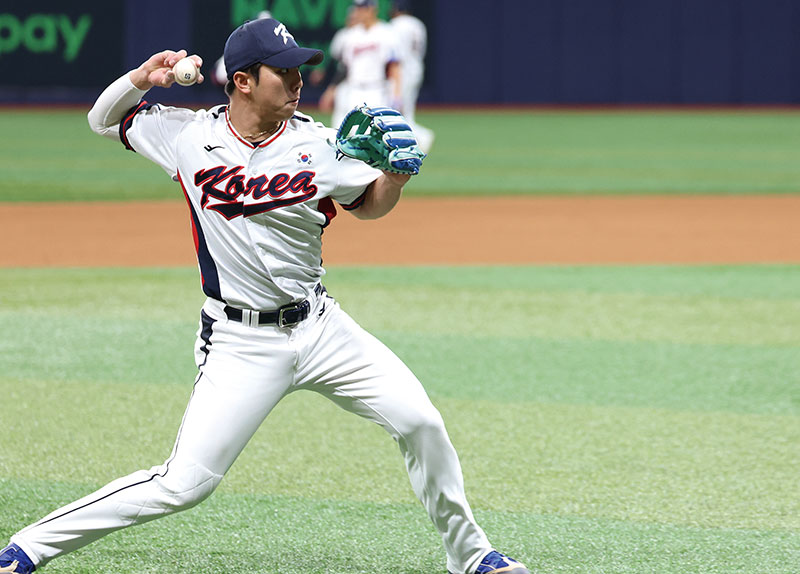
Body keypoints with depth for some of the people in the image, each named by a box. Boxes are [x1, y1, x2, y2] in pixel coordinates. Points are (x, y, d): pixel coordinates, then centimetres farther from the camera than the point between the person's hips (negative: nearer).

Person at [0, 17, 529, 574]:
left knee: (420, 422, -5)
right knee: (183, 484, -10)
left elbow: (369, 204, 10)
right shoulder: (188, 135, -6)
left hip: (319, 325, 3)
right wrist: (143, 76, -11)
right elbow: (103, 118, 9)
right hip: (240, 340, -3)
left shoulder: (314, 143, -5)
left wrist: (397, 173, -12)